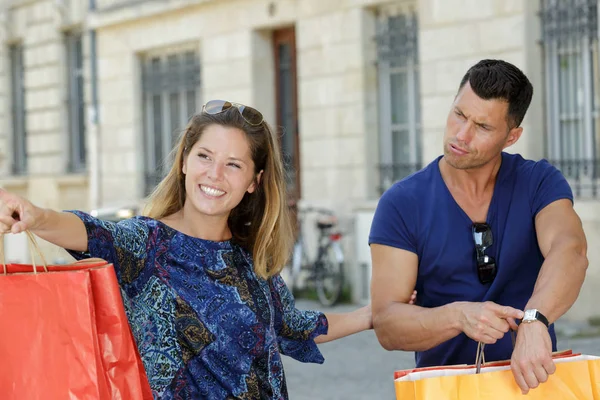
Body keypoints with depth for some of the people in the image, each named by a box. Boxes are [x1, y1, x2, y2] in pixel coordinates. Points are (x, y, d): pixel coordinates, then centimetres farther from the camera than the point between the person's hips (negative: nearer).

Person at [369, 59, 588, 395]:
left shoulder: (540, 183, 0)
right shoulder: (402, 204, -3)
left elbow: (569, 251, -20)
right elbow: (386, 325, -8)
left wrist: (534, 321, -39)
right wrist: (459, 316, -27)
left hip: (532, 379, 1)